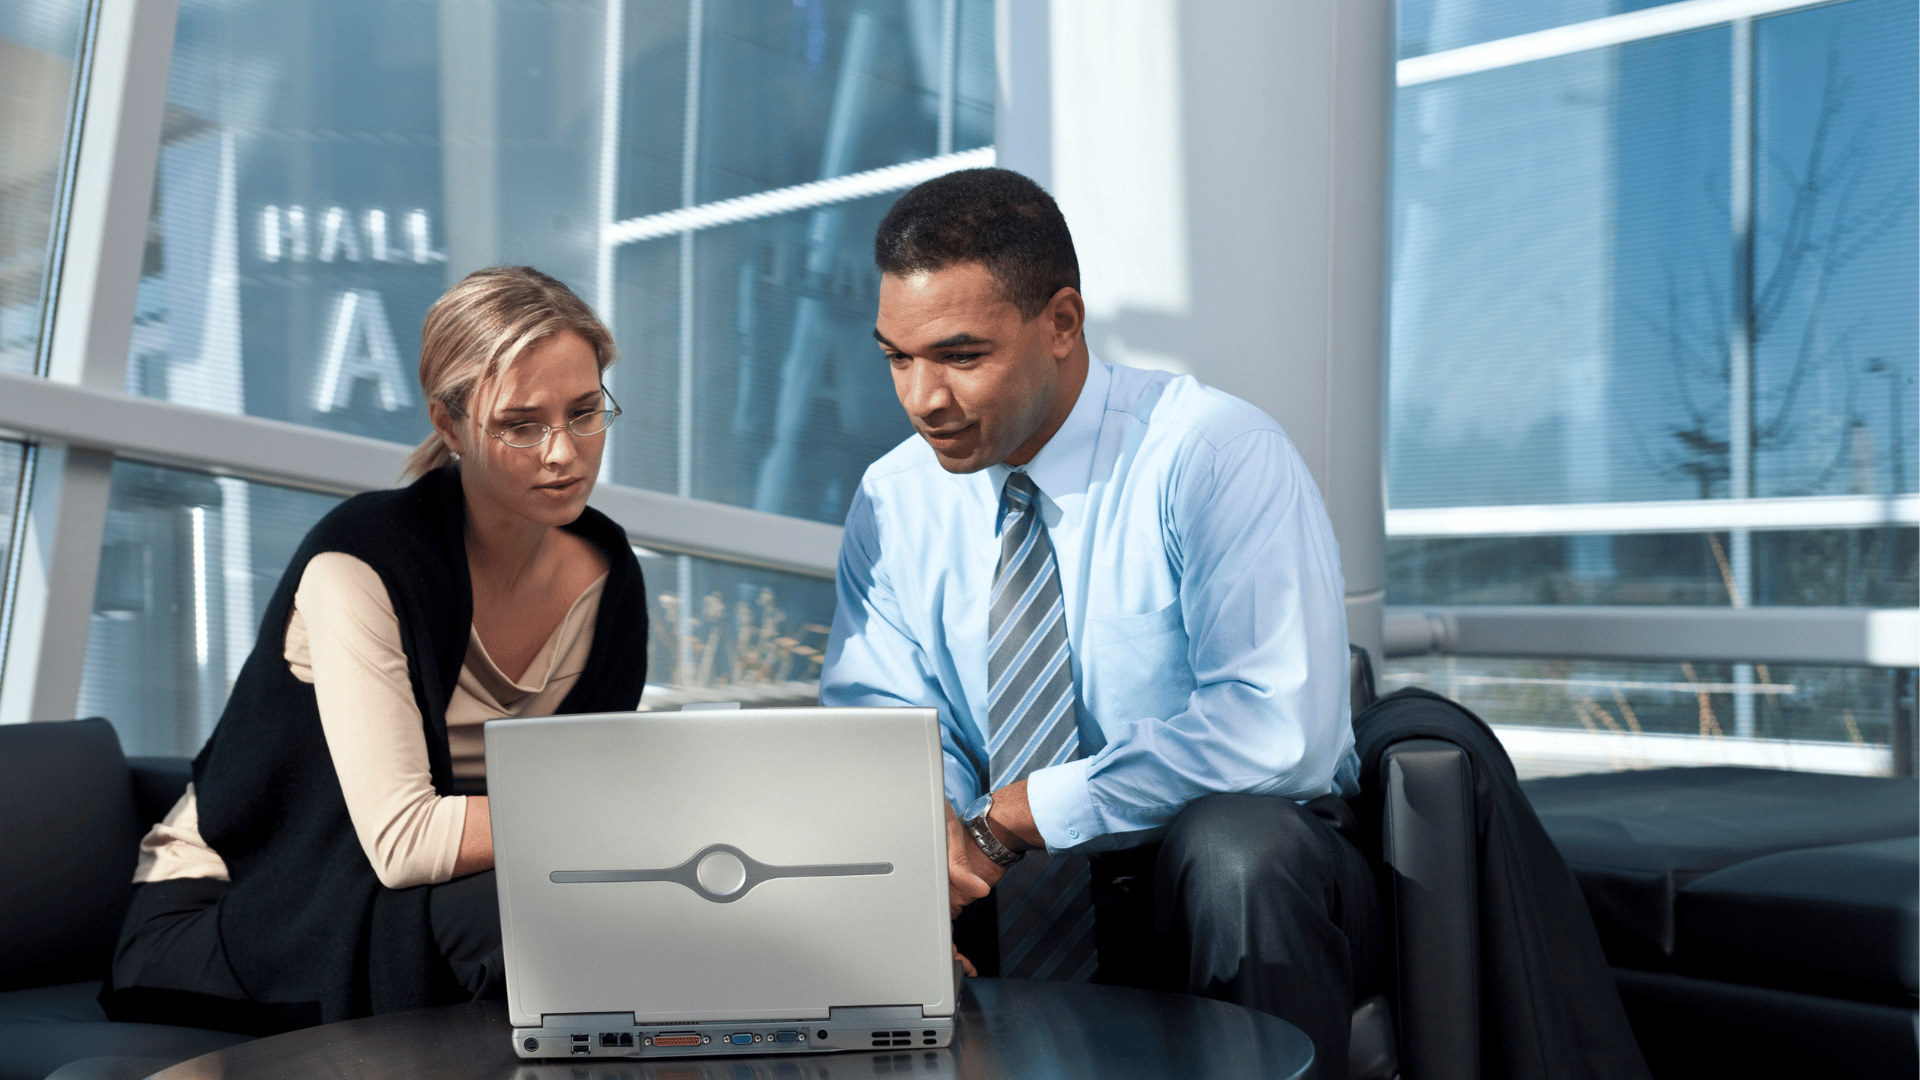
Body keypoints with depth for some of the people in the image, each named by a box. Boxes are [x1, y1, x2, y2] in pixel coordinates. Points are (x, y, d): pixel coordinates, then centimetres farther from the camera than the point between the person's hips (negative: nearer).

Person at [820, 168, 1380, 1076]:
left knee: (1232, 841, -36)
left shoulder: (1215, 454, -14)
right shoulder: (894, 499, 4)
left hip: (1243, 868, -3)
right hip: (1011, 893, 4)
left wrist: (1035, 809, -19)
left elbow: (1281, 731, -23)